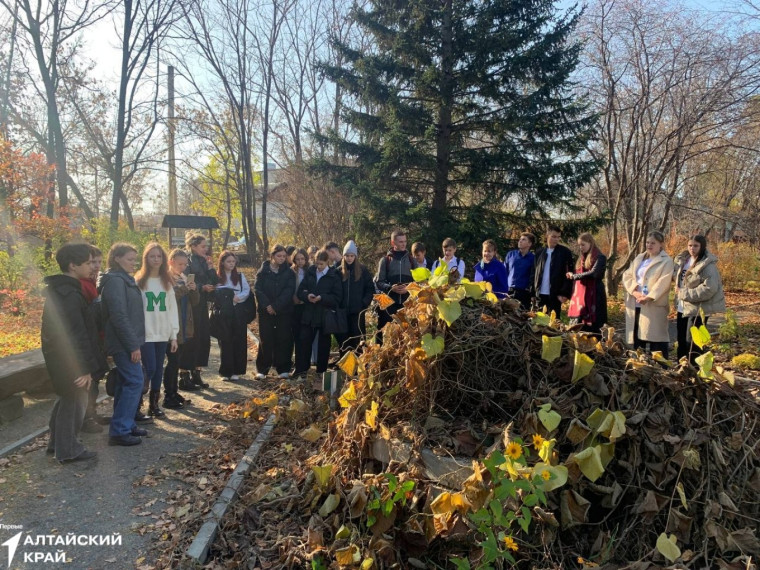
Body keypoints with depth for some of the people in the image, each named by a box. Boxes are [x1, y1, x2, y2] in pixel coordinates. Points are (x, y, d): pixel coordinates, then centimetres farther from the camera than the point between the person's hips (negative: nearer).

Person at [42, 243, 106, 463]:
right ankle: (69, 450, 15)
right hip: (69, 359, -10)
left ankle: (57, 442, 36)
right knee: (75, 402, 3)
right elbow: (77, 334, -25)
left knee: (66, 398, 23)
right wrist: (86, 367, -23)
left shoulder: (58, 289, 9)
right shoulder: (70, 294, -23)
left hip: (58, 356, 10)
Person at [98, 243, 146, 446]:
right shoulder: (115, 281, -15)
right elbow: (119, 317, -22)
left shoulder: (124, 280, 16)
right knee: (135, 383, -7)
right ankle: (119, 431, 0)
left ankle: (126, 424, 24)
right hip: (124, 343, -10)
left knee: (126, 383, 14)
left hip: (126, 342, 10)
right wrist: (133, 345, -21)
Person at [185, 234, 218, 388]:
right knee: (193, 339, -5)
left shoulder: (204, 261, 13)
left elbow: (214, 282, 8)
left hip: (202, 305, 8)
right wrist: (202, 287, -21)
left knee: (204, 339, 8)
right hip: (191, 305, -7)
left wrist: (210, 267, -3)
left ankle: (196, 373, 17)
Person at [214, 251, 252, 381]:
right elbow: (214, 294, -2)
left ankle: (236, 371, 10)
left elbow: (247, 290, 4)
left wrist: (239, 297, -15)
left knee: (238, 341, 2)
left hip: (238, 313, 2)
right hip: (223, 314, -1)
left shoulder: (240, 276, 11)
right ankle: (226, 372, 7)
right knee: (225, 342, 0)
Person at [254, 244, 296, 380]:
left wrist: (275, 306, -16)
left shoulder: (289, 272, 4)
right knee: (265, 339, 2)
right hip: (266, 311, 0)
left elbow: (289, 291, -6)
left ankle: (283, 369, 10)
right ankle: (262, 369, 10)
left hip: (284, 311, 0)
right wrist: (267, 305, -16)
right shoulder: (263, 271, 4)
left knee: (284, 339, 1)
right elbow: (257, 289, -3)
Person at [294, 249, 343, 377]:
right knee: (304, 340, 1)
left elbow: (337, 297, -7)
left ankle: (321, 371, 20)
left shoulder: (334, 276, -5)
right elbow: (300, 291, 5)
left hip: (325, 315, -2)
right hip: (309, 314, 3)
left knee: (323, 343, 8)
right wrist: (307, 296, -16)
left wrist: (322, 298, -20)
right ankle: (301, 369, 11)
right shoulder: (310, 273, 5)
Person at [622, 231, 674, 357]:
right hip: (635, 305, 6)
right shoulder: (639, 258, 18)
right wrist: (634, 291, -9)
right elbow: (627, 275, 8)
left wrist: (649, 297, -24)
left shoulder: (666, 261, 0)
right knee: (637, 338, 11)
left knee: (656, 340, -4)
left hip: (654, 306, -6)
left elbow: (663, 283, -13)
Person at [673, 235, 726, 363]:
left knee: (692, 341, -2)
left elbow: (709, 288, -25)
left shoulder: (708, 265, -17)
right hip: (683, 307, 8)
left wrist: (685, 293, -19)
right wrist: (678, 289, 6)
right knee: (681, 339, 17)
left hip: (699, 308, -8)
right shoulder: (683, 260, 7)